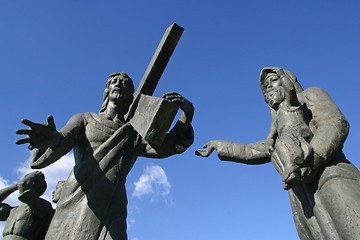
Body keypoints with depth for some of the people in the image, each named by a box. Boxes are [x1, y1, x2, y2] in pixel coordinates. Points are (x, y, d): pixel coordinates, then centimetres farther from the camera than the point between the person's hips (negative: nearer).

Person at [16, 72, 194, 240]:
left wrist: (187, 113, -13)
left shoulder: (135, 135, 19)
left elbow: (167, 146, 3)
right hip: (73, 206, 1)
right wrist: (52, 138, -27)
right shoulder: (84, 119, 19)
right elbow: (64, 139, -1)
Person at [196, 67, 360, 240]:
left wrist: (309, 162, -14)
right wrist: (219, 145, 49)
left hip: (332, 180, -5)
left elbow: (337, 124, 0)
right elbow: (252, 152, 42)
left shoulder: (309, 95, 18)